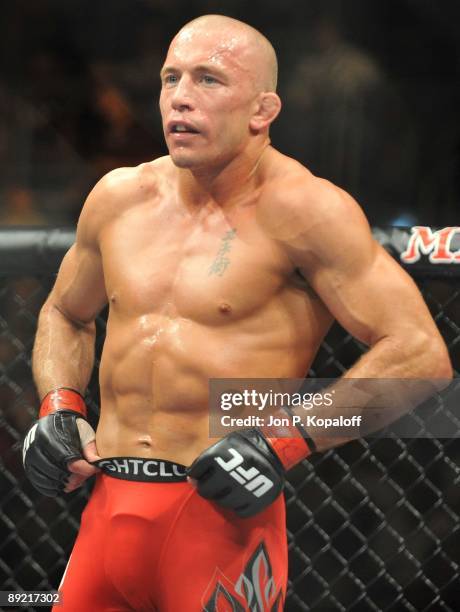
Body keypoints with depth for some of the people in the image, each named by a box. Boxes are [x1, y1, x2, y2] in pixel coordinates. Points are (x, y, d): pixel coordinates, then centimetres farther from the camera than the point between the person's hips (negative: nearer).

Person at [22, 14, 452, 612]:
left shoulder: (298, 208, -8)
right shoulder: (119, 198, 10)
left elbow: (420, 354, -12)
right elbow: (65, 315, 29)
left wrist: (285, 445, -17)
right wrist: (59, 407, 9)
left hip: (222, 514, -5)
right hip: (108, 511, 5)